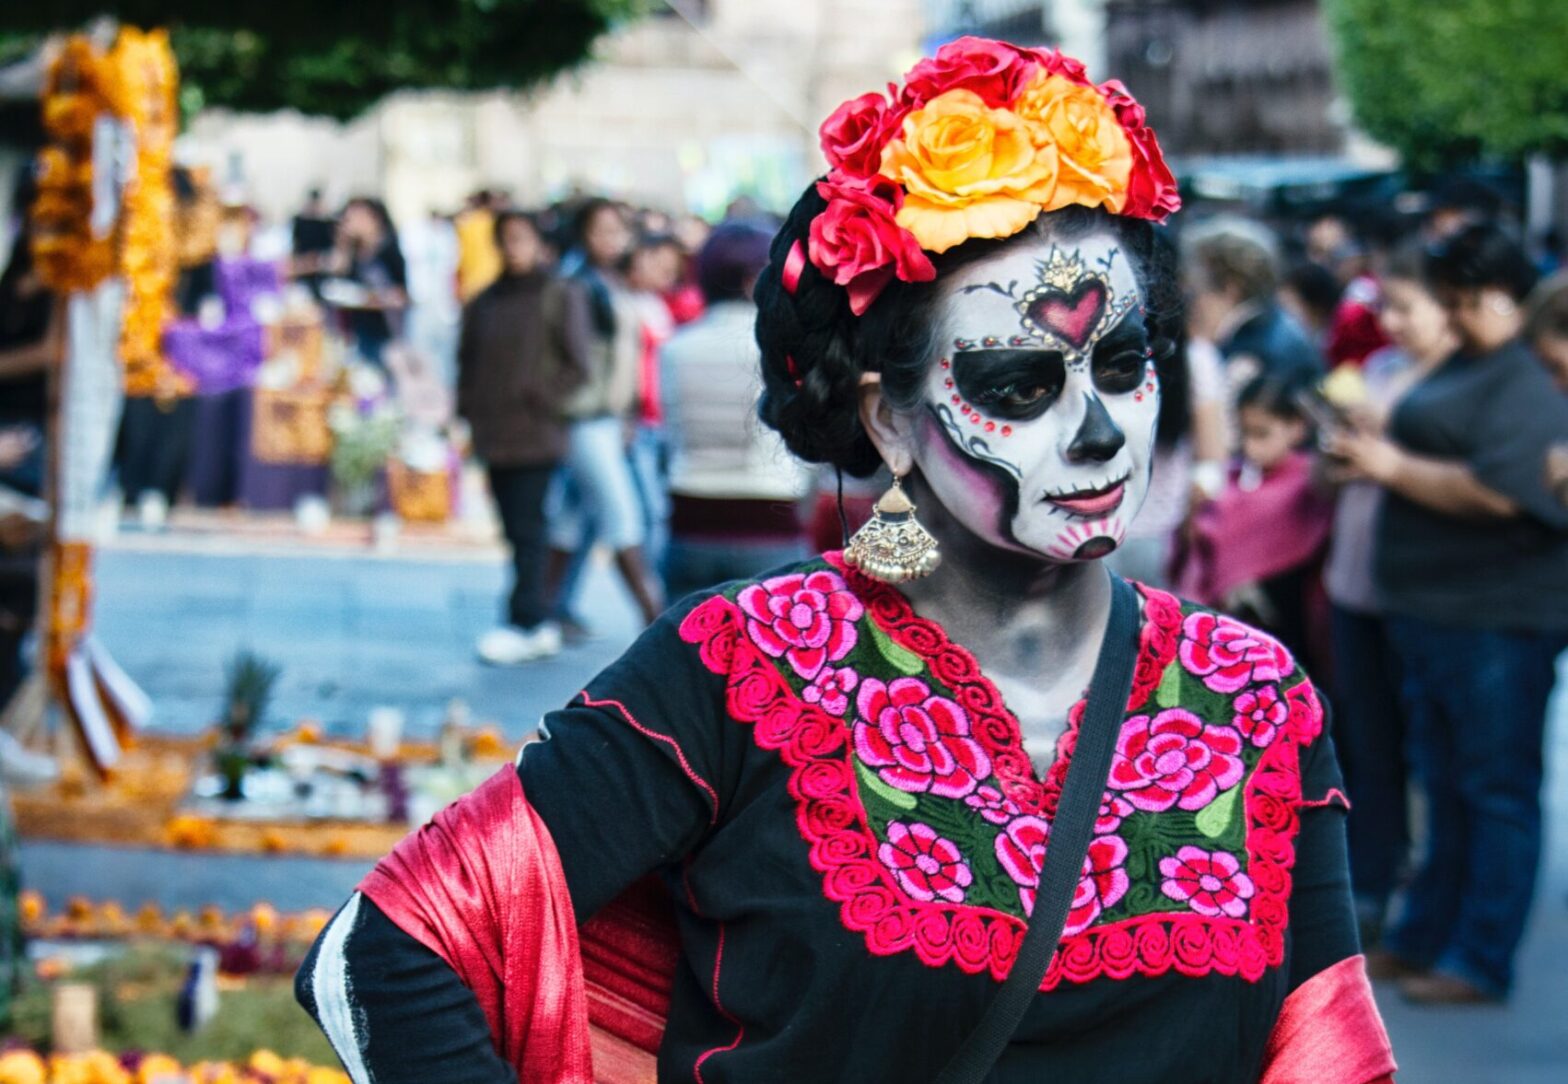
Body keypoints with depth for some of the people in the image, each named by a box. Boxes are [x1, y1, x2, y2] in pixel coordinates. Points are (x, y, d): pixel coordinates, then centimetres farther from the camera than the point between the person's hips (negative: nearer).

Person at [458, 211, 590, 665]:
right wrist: (468, 409, 6)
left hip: (536, 435, -5)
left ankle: (524, 623, -9)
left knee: (526, 529, -10)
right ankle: (541, 625, 11)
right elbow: (468, 360, 20)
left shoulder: (560, 297, 0)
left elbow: (577, 365, -4)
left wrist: (541, 401, -12)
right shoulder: (484, 303, 14)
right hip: (493, 435, 5)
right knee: (516, 530, 6)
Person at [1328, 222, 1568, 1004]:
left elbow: (1495, 491, -25)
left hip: (1497, 621, -10)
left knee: (1496, 789, -1)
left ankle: (1481, 962, 4)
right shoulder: (1461, 368, 16)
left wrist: (1394, 467, -15)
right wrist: (1366, 455, 9)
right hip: (1432, 612, 10)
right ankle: (1423, 939, 28)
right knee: (1444, 785, 18)